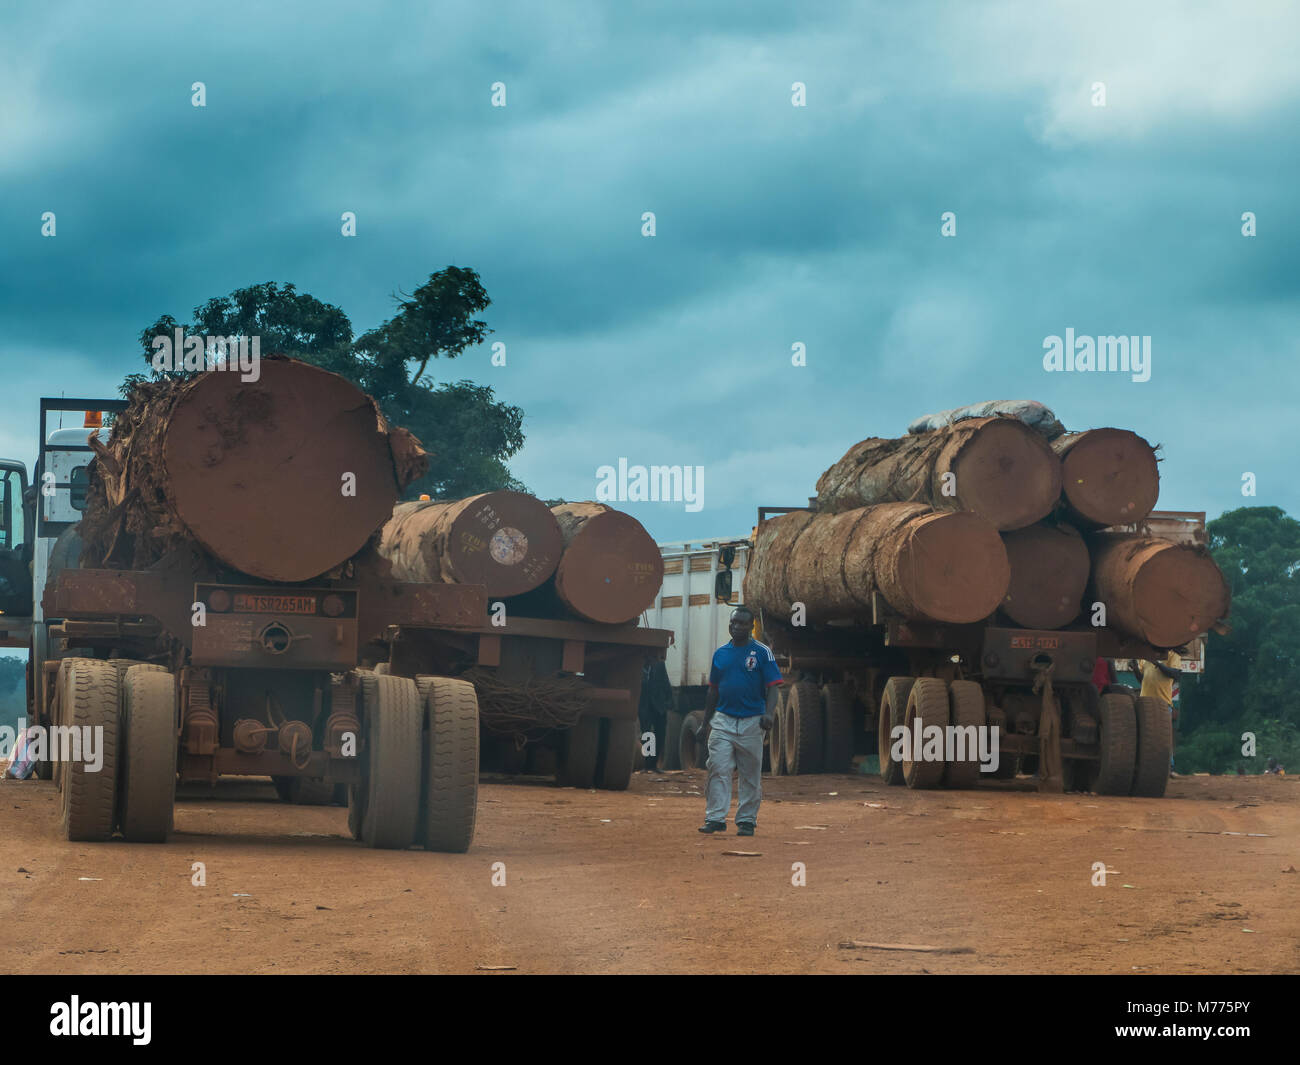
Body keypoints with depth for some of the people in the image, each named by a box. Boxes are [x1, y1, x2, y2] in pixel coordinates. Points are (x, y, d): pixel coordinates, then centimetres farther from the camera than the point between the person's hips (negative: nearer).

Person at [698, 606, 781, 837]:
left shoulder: (762, 652, 0)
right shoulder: (720, 653, 12)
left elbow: (772, 687, -5)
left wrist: (768, 713, -20)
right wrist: (706, 721, 17)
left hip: (751, 722, -3)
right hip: (722, 720, 3)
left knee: (750, 774, 3)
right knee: (718, 770, -7)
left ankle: (747, 820, 10)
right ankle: (715, 818, -7)